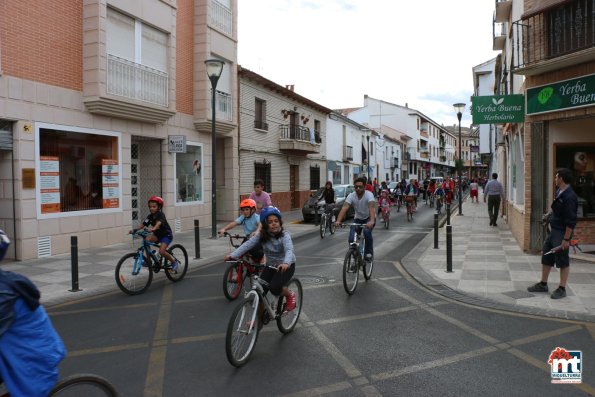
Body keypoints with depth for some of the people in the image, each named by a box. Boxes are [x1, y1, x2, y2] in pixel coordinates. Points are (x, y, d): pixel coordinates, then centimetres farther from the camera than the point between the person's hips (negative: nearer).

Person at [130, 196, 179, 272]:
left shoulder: (161, 215, -20)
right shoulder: (150, 216, -2)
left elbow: (159, 223, -40)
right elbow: (143, 224, -10)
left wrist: (153, 229, -59)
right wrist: (134, 230, -26)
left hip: (166, 235, -6)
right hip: (157, 235, 6)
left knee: (161, 251, -23)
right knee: (147, 239, -22)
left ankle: (174, 262, 1)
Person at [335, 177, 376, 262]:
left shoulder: (369, 194, -25)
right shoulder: (351, 196, -17)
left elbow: (371, 207, -42)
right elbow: (344, 208, -30)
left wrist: (372, 221, -59)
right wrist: (338, 221, -46)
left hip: (369, 218, -3)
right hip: (358, 218, 3)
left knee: (367, 232, -32)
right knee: (351, 239, -15)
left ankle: (369, 253, -10)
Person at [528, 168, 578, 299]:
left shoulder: (569, 197, -21)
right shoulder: (559, 192, 7)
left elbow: (571, 221, -21)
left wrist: (566, 239, -21)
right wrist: (550, 214, 10)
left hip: (562, 233, -9)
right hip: (553, 230, 9)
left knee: (562, 261, 3)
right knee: (546, 257, 15)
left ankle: (562, 289, 16)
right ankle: (543, 284, 28)